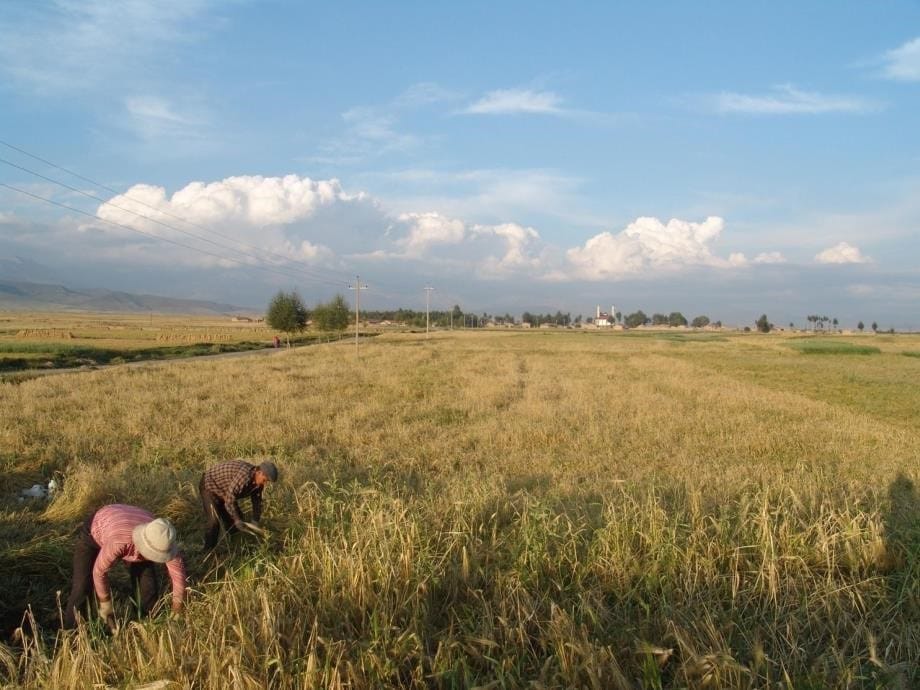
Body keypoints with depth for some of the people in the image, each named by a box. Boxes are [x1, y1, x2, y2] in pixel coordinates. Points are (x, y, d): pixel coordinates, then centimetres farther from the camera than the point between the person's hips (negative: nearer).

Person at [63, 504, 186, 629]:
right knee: (82, 588, -9)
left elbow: (178, 568, -18)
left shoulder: (162, 542, -34)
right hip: (95, 531, -3)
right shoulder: (119, 541, -46)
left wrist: (177, 611, -10)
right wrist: (105, 605, -16)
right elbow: (99, 571, -30)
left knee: (149, 586, -5)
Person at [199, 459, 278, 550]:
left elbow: (257, 501, 3)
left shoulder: (258, 480, -9)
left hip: (224, 490, 9)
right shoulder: (244, 476, -38)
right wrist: (238, 520, -30)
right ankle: (208, 552, -5)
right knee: (214, 522, -18)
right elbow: (229, 500, -35)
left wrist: (255, 522, -1)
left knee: (231, 520, 9)